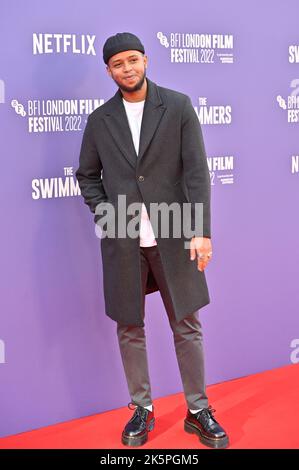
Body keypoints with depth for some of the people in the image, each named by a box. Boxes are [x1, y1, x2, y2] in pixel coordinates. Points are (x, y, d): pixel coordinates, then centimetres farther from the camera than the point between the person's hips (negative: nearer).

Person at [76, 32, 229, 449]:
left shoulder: (178, 106, -1)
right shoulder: (100, 120, 6)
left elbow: (196, 170, -5)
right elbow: (87, 175, 15)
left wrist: (201, 230, -12)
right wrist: (103, 213, -2)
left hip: (173, 236, -2)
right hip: (123, 240, 2)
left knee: (187, 326, 6)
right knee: (129, 329, 10)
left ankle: (198, 410, 22)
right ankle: (142, 410, 26)